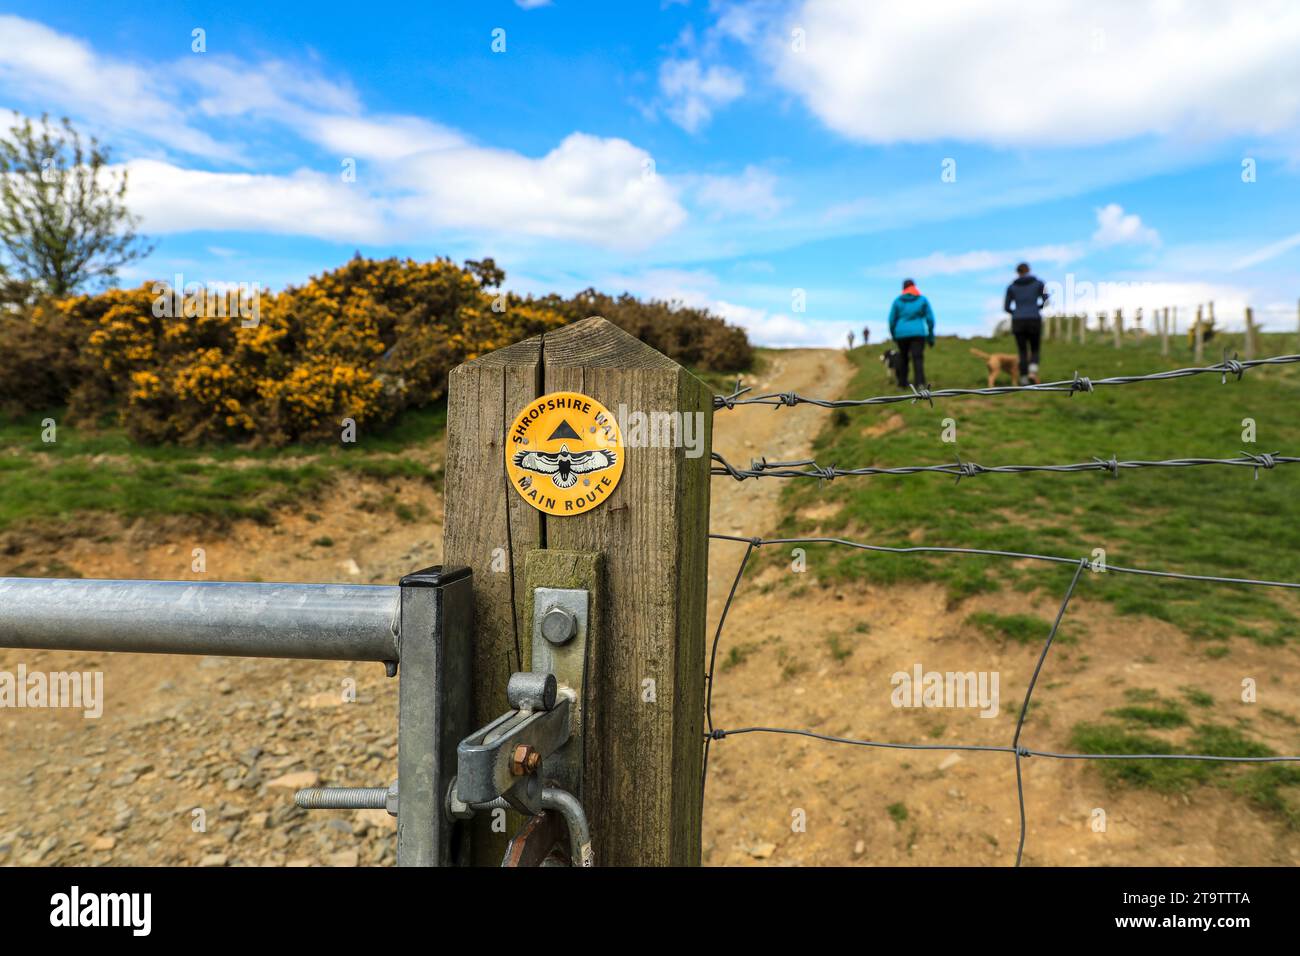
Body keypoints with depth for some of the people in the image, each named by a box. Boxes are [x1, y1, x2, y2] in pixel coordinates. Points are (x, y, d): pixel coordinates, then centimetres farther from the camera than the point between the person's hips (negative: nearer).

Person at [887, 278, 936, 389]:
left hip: (901, 333, 2)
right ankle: (920, 382, -28)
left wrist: (893, 335, 19)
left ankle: (902, 382, 20)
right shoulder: (923, 299, 7)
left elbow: (892, 319, 6)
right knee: (918, 357, -11)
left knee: (903, 357, 17)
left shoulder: (897, 301, 7)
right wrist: (931, 336, 11)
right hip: (918, 333, -2)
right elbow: (930, 318, 5)